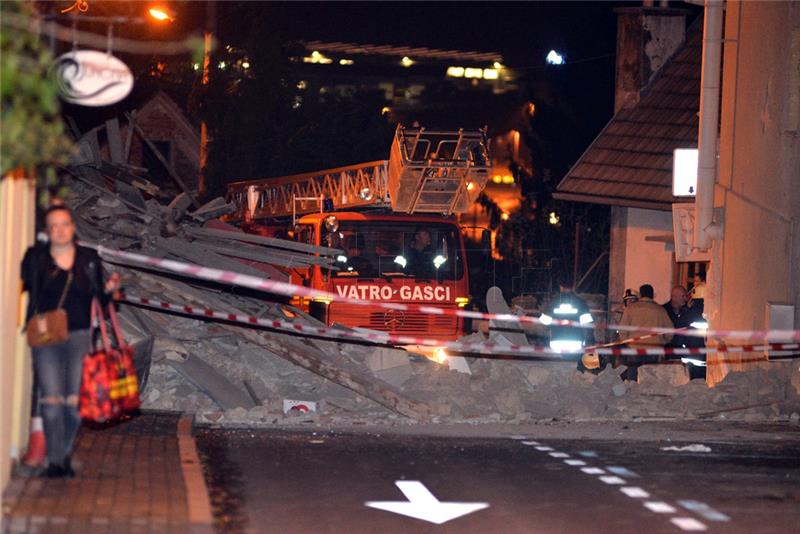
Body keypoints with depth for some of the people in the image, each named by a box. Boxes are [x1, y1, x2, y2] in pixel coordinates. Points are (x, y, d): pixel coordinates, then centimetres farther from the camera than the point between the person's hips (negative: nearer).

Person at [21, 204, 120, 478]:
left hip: (79, 336, 2)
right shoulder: (36, 258, 4)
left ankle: (65, 456, 15)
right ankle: (55, 460, -4)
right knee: (52, 399, -7)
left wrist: (108, 289, -5)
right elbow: (23, 288, 7)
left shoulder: (89, 259, 9)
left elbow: (97, 300, 13)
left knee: (75, 400, 2)